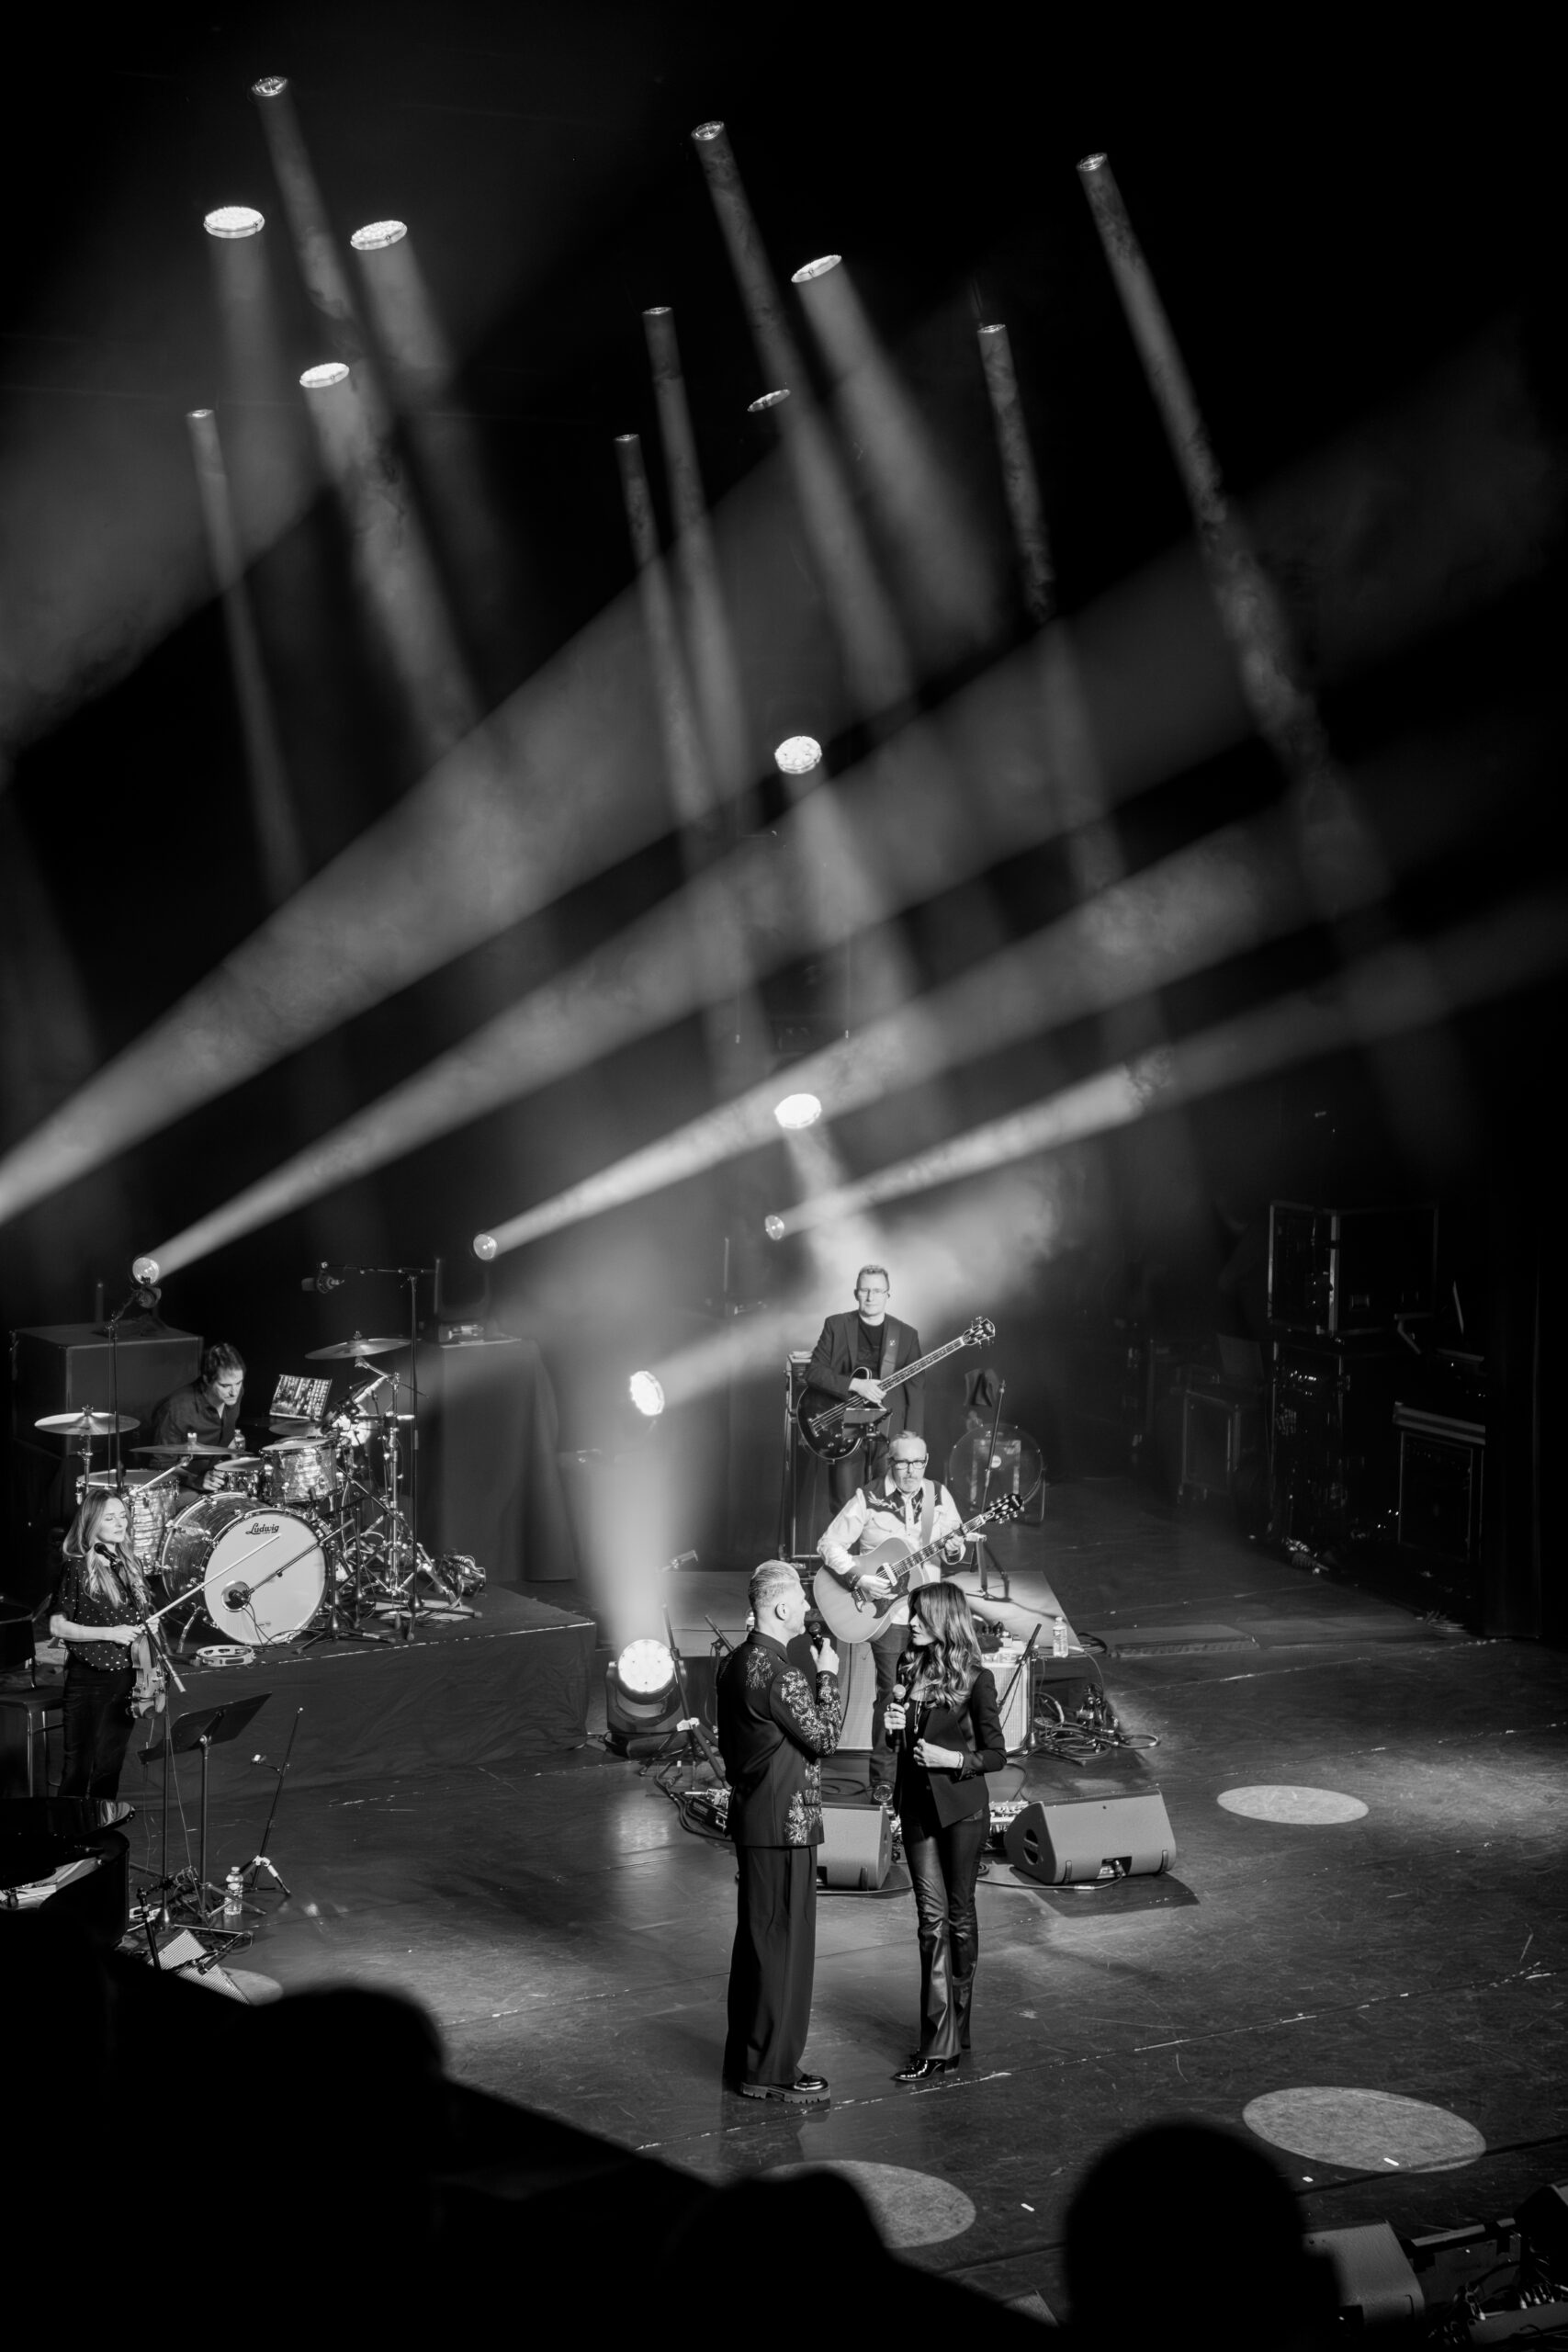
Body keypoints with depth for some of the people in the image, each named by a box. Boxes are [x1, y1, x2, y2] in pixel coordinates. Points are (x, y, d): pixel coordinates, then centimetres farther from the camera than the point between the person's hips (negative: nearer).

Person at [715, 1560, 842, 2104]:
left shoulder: (736, 1663, 8)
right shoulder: (780, 1675, -22)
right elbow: (825, 1737, -13)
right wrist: (829, 1677, -5)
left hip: (750, 1815, 10)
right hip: (785, 1825, -10)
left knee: (755, 1938, 17)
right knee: (784, 1944, -1)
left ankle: (745, 2058, 27)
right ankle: (772, 2071, 5)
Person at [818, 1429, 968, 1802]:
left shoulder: (939, 1496, 3)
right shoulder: (867, 1499, -9)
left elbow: (956, 1544, 12)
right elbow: (829, 1544, -8)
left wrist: (954, 1551, -11)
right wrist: (858, 1578, -20)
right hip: (886, 1612, -4)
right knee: (891, 1692, -5)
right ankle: (883, 1778, 7)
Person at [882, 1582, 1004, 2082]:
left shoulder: (975, 1679, -9)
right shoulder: (910, 1672, 8)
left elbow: (996, 1754, -6)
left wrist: (952, 1759, -19)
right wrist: (895, 1727, -3)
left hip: (961, 1806, -4)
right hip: (916, 1804, 4)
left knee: (960, 1914, 7)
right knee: (932, 1918, -1)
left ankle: (955, 2027, 19)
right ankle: (940, 2042, -3)